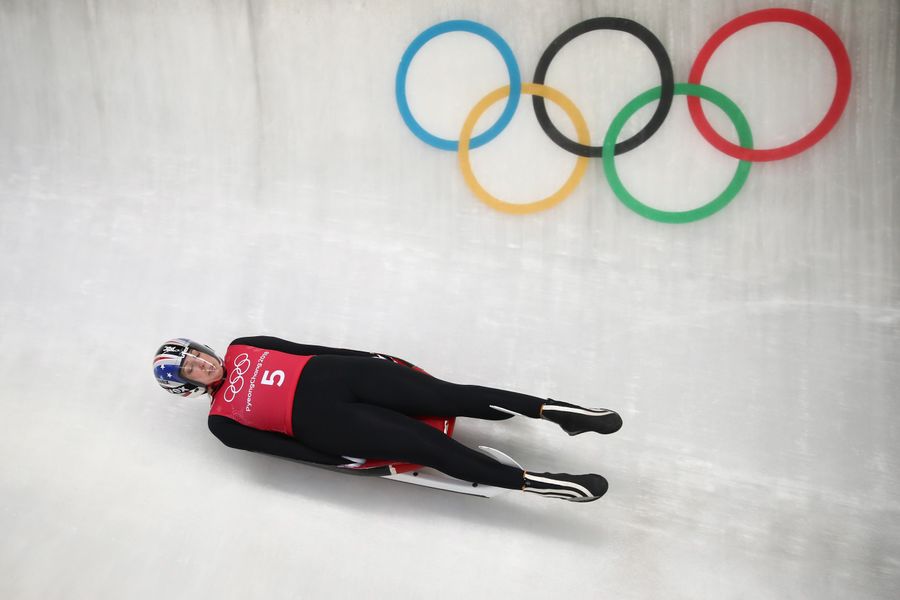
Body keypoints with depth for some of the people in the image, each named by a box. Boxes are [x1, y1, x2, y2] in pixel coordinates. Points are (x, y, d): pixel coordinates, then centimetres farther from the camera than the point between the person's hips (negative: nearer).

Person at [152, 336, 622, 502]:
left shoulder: (241, 349, 17)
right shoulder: (221, 422, 7)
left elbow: (303, 348, 15)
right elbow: (275, 446, -1)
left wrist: (369, 356, 10)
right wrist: (337, 460, -9)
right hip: (320, 421, -4)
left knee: (446, 396, -15)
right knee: (427, 444, -19)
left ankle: (550, 409, -15)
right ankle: (534, 482, -20)